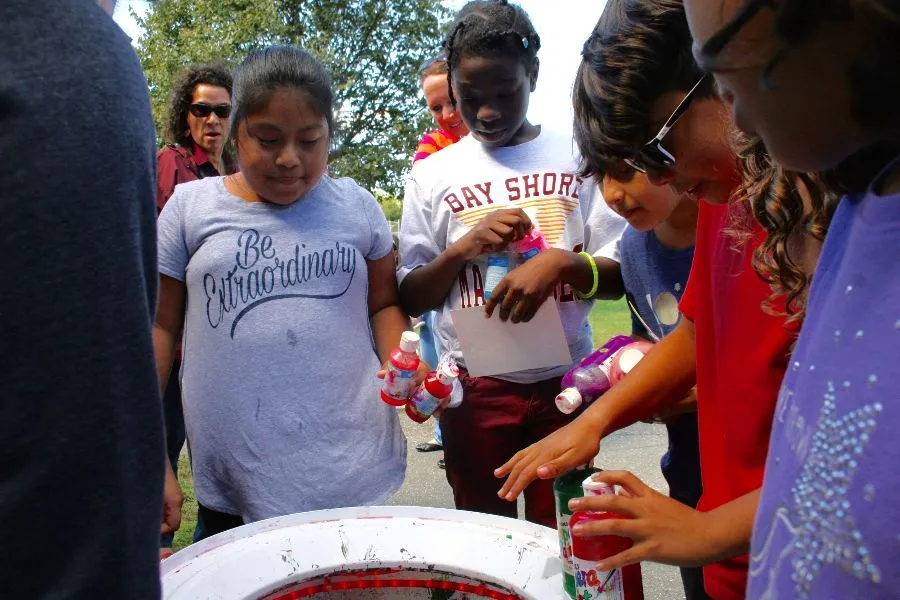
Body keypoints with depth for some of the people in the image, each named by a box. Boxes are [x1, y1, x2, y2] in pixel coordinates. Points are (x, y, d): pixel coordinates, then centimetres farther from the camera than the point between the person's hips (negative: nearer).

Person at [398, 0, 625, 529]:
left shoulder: (576, 158, 1)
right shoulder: (433, 175, 3)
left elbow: (617, 277, 2)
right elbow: (410, 299, 4)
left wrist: (560, 263, -17)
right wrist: (463, 248, -13)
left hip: (564, 379, 0)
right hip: (473, 386, 1)